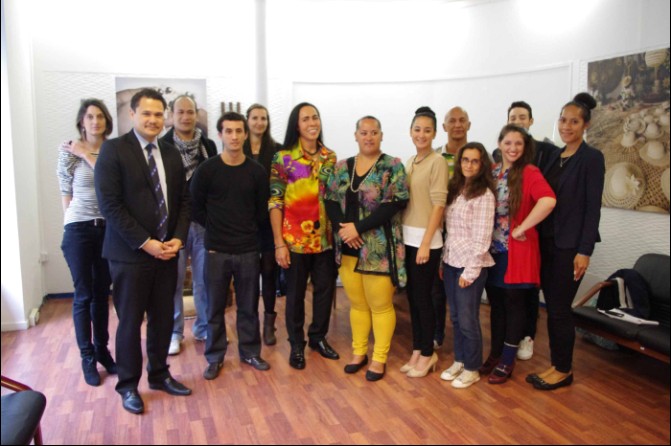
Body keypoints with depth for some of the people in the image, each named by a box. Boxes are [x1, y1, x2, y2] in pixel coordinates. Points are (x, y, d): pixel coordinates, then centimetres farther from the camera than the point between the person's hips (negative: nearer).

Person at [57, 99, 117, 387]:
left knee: (102, 293, 13)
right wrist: (78, 219, 3)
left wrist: (88, 155, -12)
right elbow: (66, 193, 0)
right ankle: (87, 358, 18)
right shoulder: (69, 151, -5)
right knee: (83, 295, 4)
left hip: (108, 228, 3)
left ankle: (102, 350, 27)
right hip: (79, 230, -3)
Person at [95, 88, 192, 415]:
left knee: (163, 318, 14)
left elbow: (183, 200, 11)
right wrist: (145, 243, -17)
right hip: (130, 254, -5)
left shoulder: (171, 154, 9)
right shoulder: (113, 149, -8)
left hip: (167, 251, 5)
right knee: (130, 322, 7)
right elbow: (110, 205, -15)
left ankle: (159, 375, 33)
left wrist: (178, 238, -4)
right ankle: (128, 385, 25)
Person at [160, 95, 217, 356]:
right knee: (173, 280, 6)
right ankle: (173, 332, 21)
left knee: (205, 279, 8)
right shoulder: (162, 146, -2)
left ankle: (204, 328, 24)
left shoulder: (208, 146, 6)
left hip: (204, 221, 2)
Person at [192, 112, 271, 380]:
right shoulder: (206, 170, -5)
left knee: (248, 306, 12)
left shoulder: (256, 172, 1)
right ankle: (215, 358, 24)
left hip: (248, 250, 2)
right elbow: (196, 208, 0)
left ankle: (250, 352, 29)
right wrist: (216, 229, 2)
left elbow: (262, 211, 8)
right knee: (215, 307, 9)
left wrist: (247, 230, 5)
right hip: (216, 251, -1)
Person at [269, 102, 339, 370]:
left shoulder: (330, 157, 5)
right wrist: (279, 243, -12)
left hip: (326, 237, 4)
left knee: (325, 289, 13)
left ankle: (318, 337, 33)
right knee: (295, 293, 9)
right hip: (295, 239, -3)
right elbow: (274, 202, -8)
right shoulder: (283, 158, -6)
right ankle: (296, 344, 26)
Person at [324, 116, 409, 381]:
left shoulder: (393, 166, -5)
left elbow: (395, 203, -14)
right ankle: (359, 352, 30)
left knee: (380, 305, 4)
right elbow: (330, 201, 6)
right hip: (348, 248, 5)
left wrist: (358, 227, -18)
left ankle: (379, 358, 19)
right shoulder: (341, 167, 10)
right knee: (357, 304, 15)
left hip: (378, 250, -4)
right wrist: (341, 228, -13)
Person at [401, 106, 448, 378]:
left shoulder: (438, 162, -8)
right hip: (406, 238, 7)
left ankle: (428, 353, 18)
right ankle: (417, 350, 25)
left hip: (426, 239, -6)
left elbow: (438, 204, -14)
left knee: (422, 297, 2)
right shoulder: (409, 163, 12)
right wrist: (399, 234, 5)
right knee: (412, 296, 12)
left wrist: (426, 243, -18)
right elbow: (403, 200, 13)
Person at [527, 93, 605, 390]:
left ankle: (564, 370, 16)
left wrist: (584, 251, -16)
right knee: (551, 306, 11)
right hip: (547, 241, 6)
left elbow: (593, 207, -12)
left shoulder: (591, 158, -8)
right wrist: (538, 237, 8)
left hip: (570, 244, -6)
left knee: (559, 308, 0)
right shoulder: (555, 157, 12)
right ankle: (556, 365, 24)